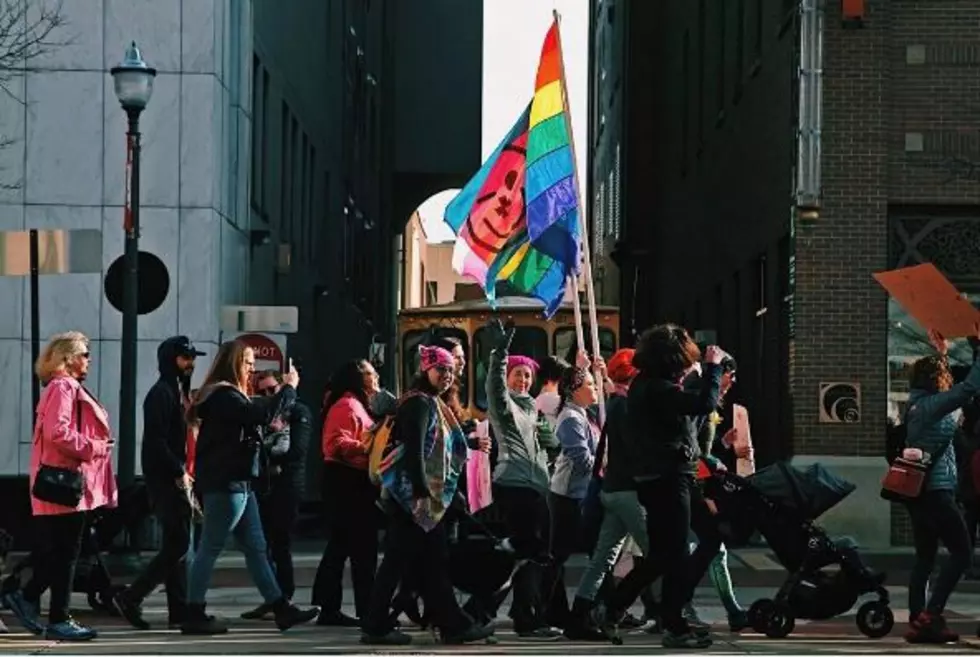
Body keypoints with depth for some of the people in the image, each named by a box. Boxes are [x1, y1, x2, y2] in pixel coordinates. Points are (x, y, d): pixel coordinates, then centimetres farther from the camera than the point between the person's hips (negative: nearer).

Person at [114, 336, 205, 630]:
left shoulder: (179, 392, 19)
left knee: (177, 545, 8)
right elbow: (156, 440, -18)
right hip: (165, 480, -9)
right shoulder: (161, 394, -10)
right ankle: (130, 597, -6)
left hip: (177, 478, 9)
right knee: (177, 545, -11)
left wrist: (184, 472, 9)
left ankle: (180, 611, 9)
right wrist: (179, 472, -16)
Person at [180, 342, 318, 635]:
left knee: (256, 548, 10)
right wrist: (288, 388, -15)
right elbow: (260, 414, -26)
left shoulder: (231, 395, 20)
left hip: (238, 482, 11)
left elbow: (255, 416, 17)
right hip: (225, 483, -11)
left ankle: (281, 609, 11)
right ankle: (193, 615, -2)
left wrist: (285, 391, 8)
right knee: (210, 548, -6)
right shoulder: (222, 395, -14)